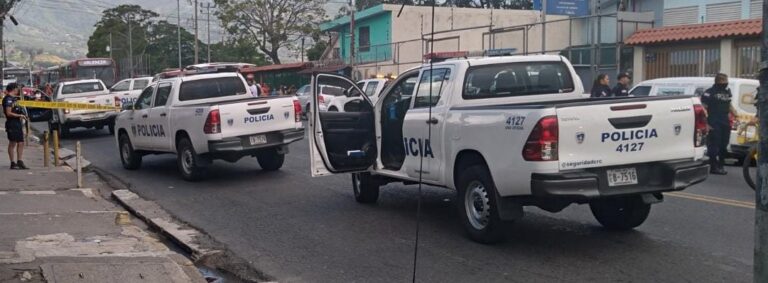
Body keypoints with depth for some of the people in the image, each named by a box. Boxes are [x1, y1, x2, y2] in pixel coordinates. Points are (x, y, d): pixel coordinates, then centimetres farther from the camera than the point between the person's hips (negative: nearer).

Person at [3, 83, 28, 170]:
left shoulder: (14, 98, 16)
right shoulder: (8, 99, -13)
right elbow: (8, 113, -19)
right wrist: (20, 115, -16)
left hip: (18, 123, 9)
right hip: (12, 124, -9)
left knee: (21, 143, 8)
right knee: (12, 143, -2)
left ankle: (19, 162, 14)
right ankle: (13, 163, 3)